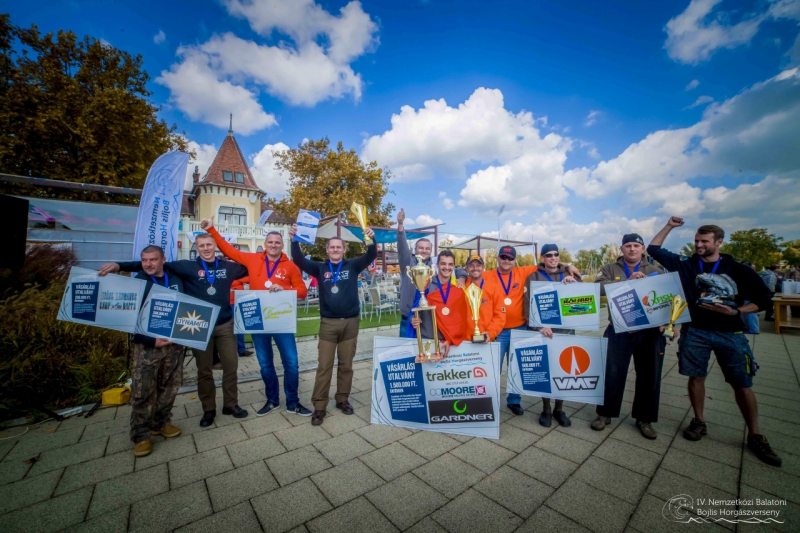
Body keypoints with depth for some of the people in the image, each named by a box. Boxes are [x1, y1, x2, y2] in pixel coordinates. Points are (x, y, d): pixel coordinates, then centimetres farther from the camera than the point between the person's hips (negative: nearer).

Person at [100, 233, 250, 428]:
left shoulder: (228, 267, 3)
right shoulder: (188, 266, -2)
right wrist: (120, 265, -14)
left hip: (225, 325, 1)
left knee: (231, 366, 9)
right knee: (204, 370, 12)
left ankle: (231, 404, 26)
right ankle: (209, 409, 28)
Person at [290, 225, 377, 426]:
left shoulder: (352, 266, 3)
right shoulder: (320, 268, 5)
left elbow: (371, 256, -9)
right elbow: (299, 260, -6)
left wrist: (371, 240, -28)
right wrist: (294, 240, -21)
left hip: (350, 322, 1)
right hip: (328, 323, 0)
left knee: (346, 365, 12)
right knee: (324, 366, 5)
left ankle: (342, 400, 29)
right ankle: (319, 406, 17)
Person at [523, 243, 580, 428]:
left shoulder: (570, 275, 10)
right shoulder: (533, 277, 0)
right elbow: (528, 305, -7)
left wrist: (575, 283, -13)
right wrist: (538, 326, -18)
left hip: (566, 330, 3)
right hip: (543, 331, -3)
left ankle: (559, 409, 28)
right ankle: (546, 409, 22)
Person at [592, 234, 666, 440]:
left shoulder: (655, 271, 9)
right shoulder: (610, 269, 3)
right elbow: (599, 287, -16)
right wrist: (628, 281, -24)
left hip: (649, 332, 2)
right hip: (619, 331, -2)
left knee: (649, 376, 11)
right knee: (612, 374, 5)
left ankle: (644, 419, 30)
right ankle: (605, 413, 22)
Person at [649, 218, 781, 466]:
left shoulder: (737, 270, 0)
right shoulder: (685, 265, 3)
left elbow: (763, 299, 3)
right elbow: (654, 249, 5)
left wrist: (735, 311, -14)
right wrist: (669, 226, 3)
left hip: (730, 334, 0)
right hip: (695, 332, 1)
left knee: (743, 384, 4)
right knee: (696, 377, 7)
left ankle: (755, 436, 20)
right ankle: (699, 421, 23)